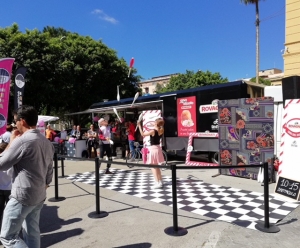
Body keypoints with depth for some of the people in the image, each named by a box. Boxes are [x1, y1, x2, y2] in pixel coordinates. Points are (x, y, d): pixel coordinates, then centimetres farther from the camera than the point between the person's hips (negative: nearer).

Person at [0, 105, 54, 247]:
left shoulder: (22, 140, -19)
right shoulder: (47, 142, 6)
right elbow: (49, 170, 11)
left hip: (22, 196, -8)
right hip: (40, 196, 8)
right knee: (32, 233, 18)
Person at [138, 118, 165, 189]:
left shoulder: (153, 131, -18)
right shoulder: (161, 131, 0)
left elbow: (142, 134, -10)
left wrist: (139, 125, -3)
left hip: (153, 148, -7)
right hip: (157, 148, 7)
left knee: (153, 167, 0)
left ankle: (158, 183, -2)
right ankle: (160, 182, 23)